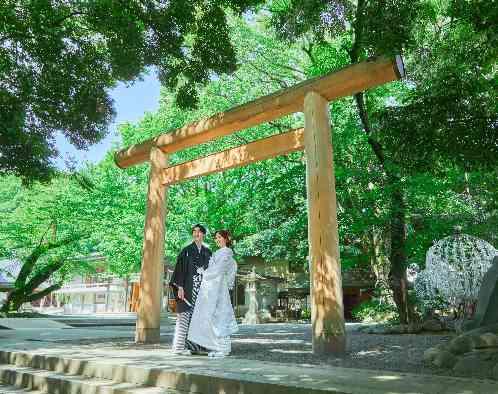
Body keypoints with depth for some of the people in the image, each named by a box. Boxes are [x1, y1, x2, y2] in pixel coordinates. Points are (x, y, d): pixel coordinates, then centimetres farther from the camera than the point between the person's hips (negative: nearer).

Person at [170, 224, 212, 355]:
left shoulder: (208, 252, 13)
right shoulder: (186, 250, 1)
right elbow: (180, 269, -4)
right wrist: (180, 287, -13)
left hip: (203, 289, 5)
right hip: (188, 288, -4)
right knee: (184, 316, -5)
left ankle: (194, 344, 13)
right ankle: (179, 346, 0)